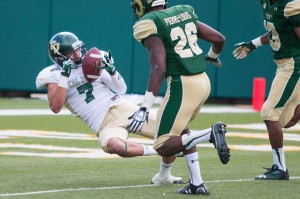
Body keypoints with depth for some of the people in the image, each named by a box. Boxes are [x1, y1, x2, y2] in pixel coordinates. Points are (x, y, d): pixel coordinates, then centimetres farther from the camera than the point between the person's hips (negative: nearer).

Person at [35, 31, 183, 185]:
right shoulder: (53, 75, 0)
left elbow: (121, 89, 7)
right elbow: (55, 107, -16)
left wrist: (112, 71, -11)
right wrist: (64, 77, -21)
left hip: (122, 108, 4)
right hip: (104, 124, -4)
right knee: (113, 146, -40)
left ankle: (164, 176, 19)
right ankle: (157, 151, -15)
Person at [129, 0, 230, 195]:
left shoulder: (150, 27, -9)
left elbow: (159, 69, -19)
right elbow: (219, 38, 15)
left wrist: (145, 109, -21)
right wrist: (212, 56, 39)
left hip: (182, 85, -8)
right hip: (204, 81, 8)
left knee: (164, 147, -3)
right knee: (180, 130, 29)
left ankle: (211, 133, -23)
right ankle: (197, 184, 21)